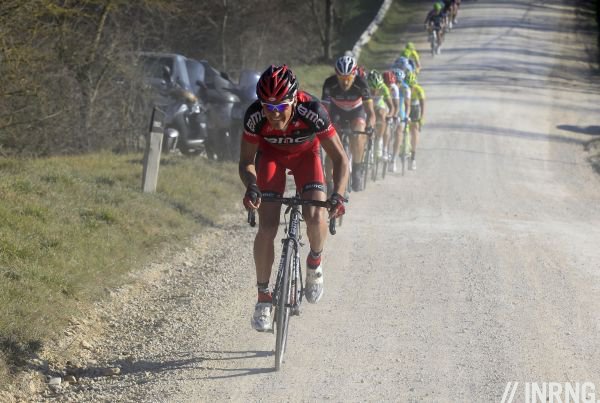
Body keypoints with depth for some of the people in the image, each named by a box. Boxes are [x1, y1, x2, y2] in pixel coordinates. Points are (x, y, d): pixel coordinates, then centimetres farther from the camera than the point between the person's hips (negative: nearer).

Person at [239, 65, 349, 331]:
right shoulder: (255, 116, -33)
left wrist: (338, 194, -43)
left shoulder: (312, 112, -37)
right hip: (271, 154, 1)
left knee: (315, 216, -24)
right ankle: (263, 298, 1)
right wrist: (251, 187, -40)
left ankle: (314, 263, 8)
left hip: (305, 154, -1)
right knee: (267, 228, -13)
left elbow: (339, 158, -28)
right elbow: (246, 161, -20)